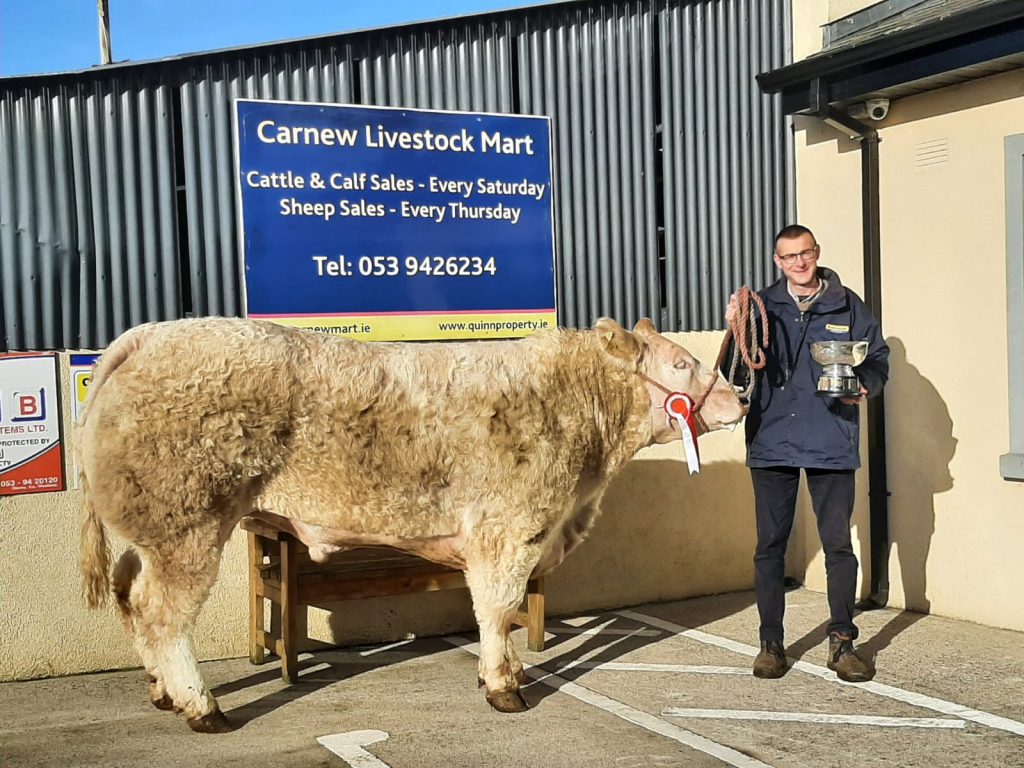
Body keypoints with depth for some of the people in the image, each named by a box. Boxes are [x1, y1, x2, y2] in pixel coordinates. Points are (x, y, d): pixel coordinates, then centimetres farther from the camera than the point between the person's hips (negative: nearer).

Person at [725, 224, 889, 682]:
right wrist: (734, 332, -12)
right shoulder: (762, 305, 7)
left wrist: (864, 384, -9)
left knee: (838, 543, 1)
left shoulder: (847, 307, 6)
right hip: (772, 442, 1)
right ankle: (771, 643, 17)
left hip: (831, 443, 0)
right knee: (770, 545, 5)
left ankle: (842, 641, 15)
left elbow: (878, 359, 11)